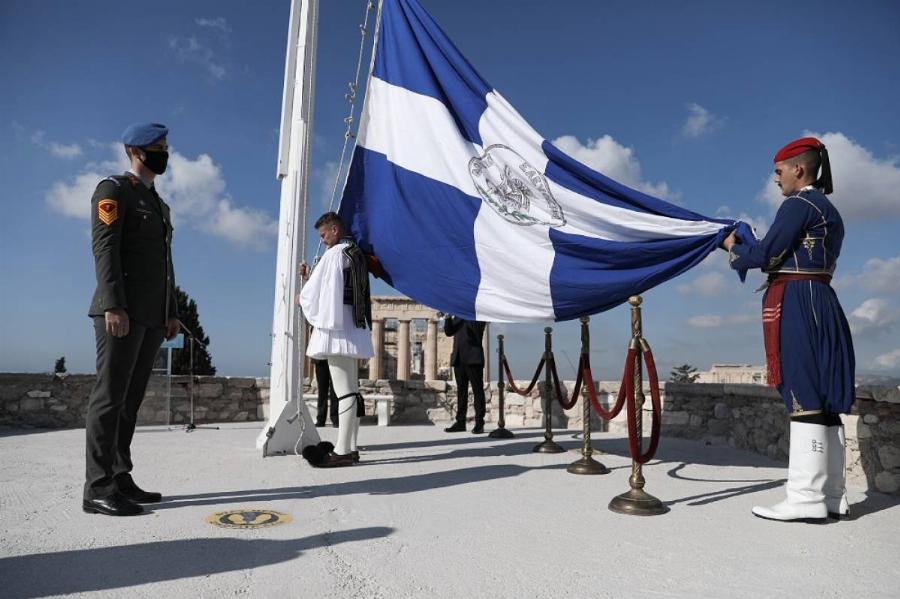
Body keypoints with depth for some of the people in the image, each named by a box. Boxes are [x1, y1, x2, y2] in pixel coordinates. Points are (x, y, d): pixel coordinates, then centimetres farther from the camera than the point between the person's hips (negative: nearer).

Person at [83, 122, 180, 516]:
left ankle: (120, 480, 12)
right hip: (122, 310, -8)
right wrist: (114, 306, -22)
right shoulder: (113, 189, 0)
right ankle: (97, 489, -5)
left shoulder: (159, 205, 25)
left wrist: (172, 313, 14)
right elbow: (104, 248, -12)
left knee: (131, 399, 7)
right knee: (110, 396, -9)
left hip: (151, 316, 8)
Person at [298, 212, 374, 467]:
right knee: (351, 390, 8)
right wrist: (309, 275, 19)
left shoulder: (335, 253, -7)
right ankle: (350, 447, 13)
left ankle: (342, 451, -10)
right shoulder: (356, 254, 19)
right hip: (353, 327, 10)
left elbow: (315, 293, -6)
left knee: (344, 390, -12)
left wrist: (301, 298, 13)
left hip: (336, 326, -10)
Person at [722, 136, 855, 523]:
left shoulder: (798, 203, -7)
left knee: (804, 399, -10)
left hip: (795, 303, -10)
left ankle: (807, 499, -6)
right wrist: (748, 245, 17)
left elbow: (768, 255, -12)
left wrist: (733, 250, 6)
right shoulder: (829, 210, 22)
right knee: (824, 401, 8)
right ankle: (831, 496, 13)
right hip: (821, 301, 10)